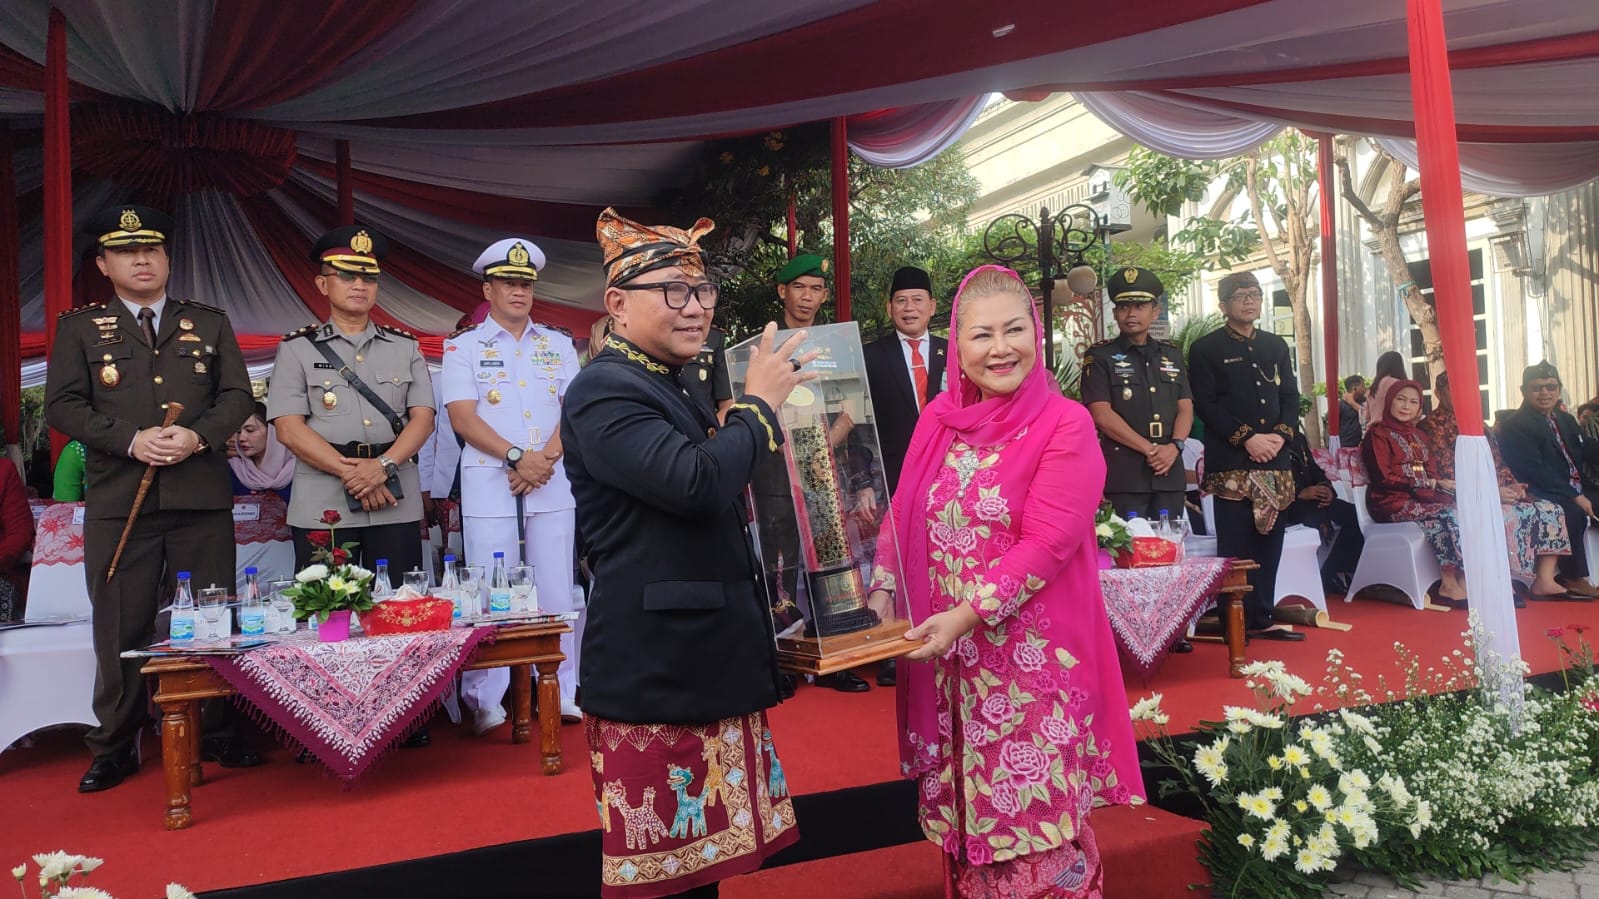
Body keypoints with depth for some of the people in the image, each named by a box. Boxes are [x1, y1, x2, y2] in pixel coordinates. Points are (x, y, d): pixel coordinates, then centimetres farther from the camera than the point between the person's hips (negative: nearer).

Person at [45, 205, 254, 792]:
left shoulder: (210, 324, 14)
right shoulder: (79, 328, 10)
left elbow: (237, 396, 7)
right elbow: (62, 406, 1)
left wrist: (199, 435, -12)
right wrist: (131, 440, -14)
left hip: (202, 499, 1)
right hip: (118, 503, -1)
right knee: (121, 628, 3)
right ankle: (115, 748, 16)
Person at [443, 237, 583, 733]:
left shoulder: (558, 344, 14)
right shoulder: (464, 346, 6)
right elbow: (463, 417, -4)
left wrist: (546, 458, -11)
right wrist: (517, 458, -15)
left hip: (552, 483, 3)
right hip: (488, 485, -2)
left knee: (556, 589, 4)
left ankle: (561, 692, 13)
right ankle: (486, 703, 6)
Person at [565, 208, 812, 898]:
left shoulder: (673, 390, 16)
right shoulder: (603, 392, -16)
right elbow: (696, 483, -30)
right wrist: (759, 404, -16)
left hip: (711, 662, 10)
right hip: (655, 672, -9)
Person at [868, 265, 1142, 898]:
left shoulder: (1066, 425, -9)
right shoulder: (938, 420, 6)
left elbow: (1046, 544, -16)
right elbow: (903, 517, 8)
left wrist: (966, 616, -22)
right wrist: (882, 597, -5)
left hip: (1033, 657, -4)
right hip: (947, 660, 5)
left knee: (1035, 819, 5)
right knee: (963, 812, 15)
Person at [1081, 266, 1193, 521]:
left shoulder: (1172, 355, 16)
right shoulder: (1099, 357, 0)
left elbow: (1185, 409, 10)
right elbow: (1101, 415, -9)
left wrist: (1174, 446, -10)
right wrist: (1149, 449, -13)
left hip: (1169, 472, 5)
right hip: (1123, 474, -5)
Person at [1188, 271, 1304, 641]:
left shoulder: (1276, 346, 17)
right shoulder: (1206, 349, 0)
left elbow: (1291, 397, 15)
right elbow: (1204, 404, -8)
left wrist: (1280, 434, -3)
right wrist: (1247, 438, -14)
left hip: (1274, 459, 5)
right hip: (1230, 462, -5)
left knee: (1269, 540, 7)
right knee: (1236, 545, -4)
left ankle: (1261, 617, 15)